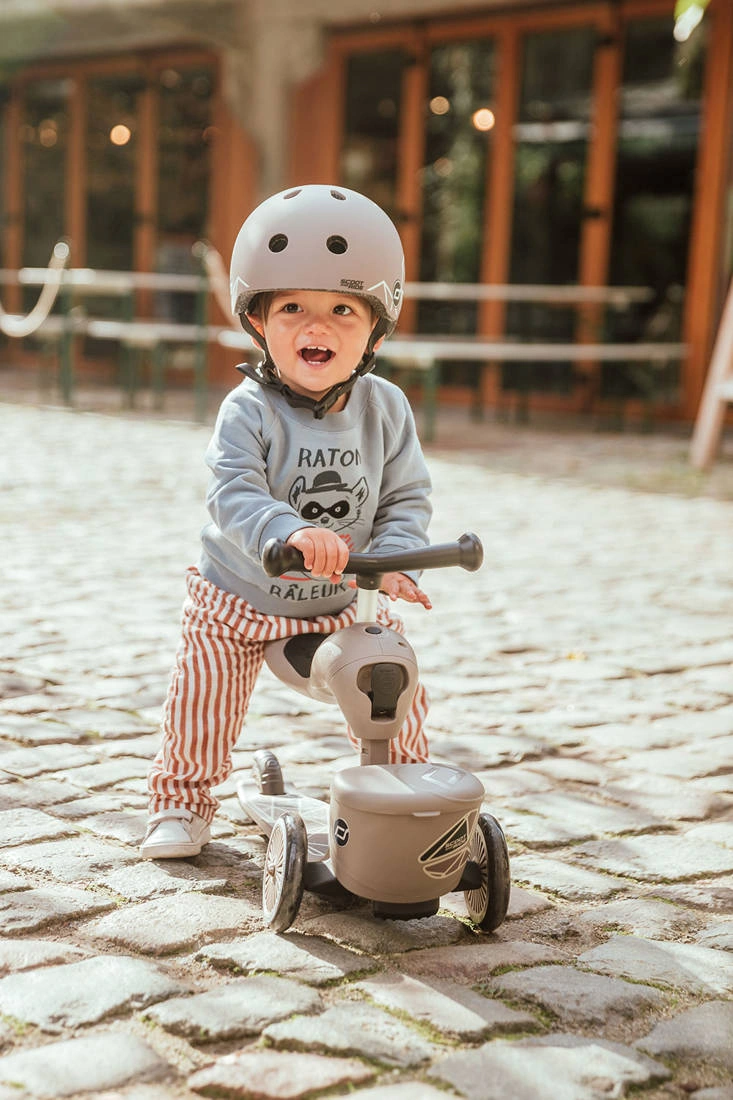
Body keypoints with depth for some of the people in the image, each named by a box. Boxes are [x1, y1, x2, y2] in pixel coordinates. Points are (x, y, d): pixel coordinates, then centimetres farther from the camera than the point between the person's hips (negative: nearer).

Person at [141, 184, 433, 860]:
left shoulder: (385, 410, -9)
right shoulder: (249, 412, -22)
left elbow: (408, 498, -6)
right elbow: (235, 498, -34)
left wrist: (393, 559, -25)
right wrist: (290, 534, -53)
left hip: (346, 603, 3)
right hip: (239, 601, -3)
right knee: (204, 705, -3)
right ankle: (182, 803, 22)